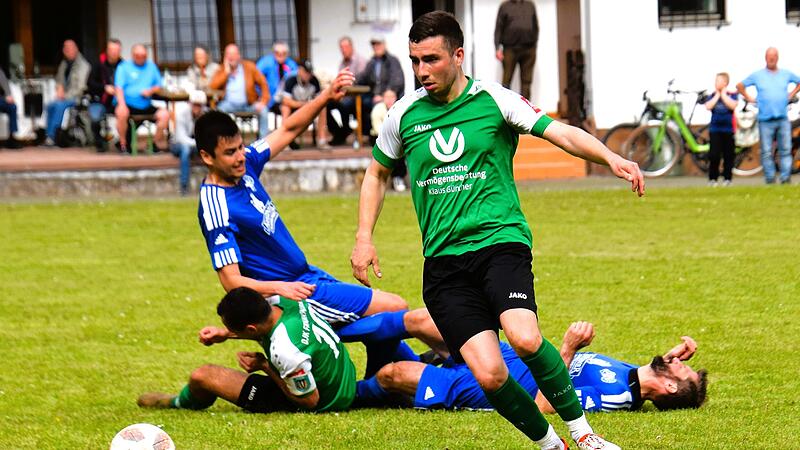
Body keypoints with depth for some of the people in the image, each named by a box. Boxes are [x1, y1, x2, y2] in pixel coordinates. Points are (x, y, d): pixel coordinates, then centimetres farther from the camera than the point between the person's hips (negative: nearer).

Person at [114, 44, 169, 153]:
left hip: (146, 106, 4)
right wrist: (122, 104, -25)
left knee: (164, 114, -18)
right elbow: (119, 87, -8)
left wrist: (151, 90, -7)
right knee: (121, 113, -36)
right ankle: (123, 143, -16)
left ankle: (157, 142, 0)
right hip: (128, 104, -4)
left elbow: (159, 86, 18)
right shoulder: (124, 67, 4)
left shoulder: (151, 66, 16)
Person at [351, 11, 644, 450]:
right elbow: (377, 172, 25)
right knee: (489, 374, -14)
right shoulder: (404, 114, 9)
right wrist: (363, 238, 15)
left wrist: (611, 158, -26)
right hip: (443, 261, 2)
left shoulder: (494, 100, 0)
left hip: (500, 239, -2)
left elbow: (561, 133, -8)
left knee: (525, 338, -29)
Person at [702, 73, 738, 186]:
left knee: (728, 155, 3)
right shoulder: (711, 96, 7)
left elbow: (733, 105, -16)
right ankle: (712, 178, 1)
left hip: (728, 129, -1)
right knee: (714, 155, -6)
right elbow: (708, 106, -10)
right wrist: (717, 95, -5)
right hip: (715, 129, 1)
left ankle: (727, 178, 11)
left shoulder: (732, 95, 3)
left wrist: (723, 94, -7)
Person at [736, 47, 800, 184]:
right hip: (765, 121, -1)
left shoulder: (786, 74, 9)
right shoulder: (757, 75, 4)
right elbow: (740, 86, 14)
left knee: (786, 150, -4)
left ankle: (786, 178, -2)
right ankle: (770, 179, 4)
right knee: (766, 152, -2)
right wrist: (749, 98, 6)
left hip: (783, 120, 1)